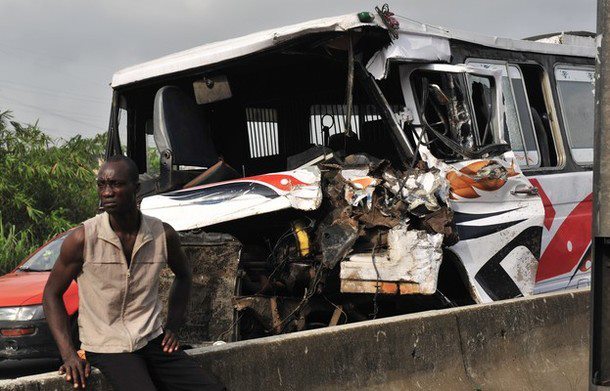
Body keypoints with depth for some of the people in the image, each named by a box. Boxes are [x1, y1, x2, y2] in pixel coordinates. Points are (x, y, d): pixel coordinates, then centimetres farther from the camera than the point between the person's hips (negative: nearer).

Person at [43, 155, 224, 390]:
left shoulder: (163, 235, -1)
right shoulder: (83, 239, -10)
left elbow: (183, 276, 20)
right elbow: (52, 293, 0)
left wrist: (172, 326, 9)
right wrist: (68, 354, -8)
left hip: (153, 341, 3)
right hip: (106, 348, -3)